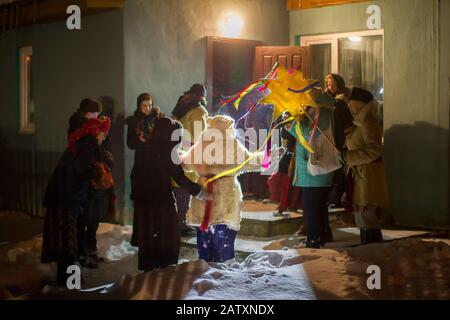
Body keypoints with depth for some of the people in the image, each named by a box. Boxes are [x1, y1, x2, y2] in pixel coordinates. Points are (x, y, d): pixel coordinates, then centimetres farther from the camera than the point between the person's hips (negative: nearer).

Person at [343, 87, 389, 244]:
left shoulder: (368, 124, -15)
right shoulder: (359, 123, 15)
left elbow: (373, 151, -23)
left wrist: (347, 156, -18)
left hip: (368, 177, -10)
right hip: (359, 176, 10)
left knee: (367, 220, -8)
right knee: (362, 219, 15)